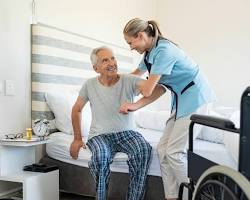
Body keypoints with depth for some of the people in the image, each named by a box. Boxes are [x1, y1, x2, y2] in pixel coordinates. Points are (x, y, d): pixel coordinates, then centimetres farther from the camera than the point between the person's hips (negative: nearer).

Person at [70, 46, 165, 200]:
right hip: (100, 135, 0)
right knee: (101, 155, -33)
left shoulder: (129, 81, -7)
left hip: (126, 132, 0)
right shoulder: (90, 85, 0)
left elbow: (159, 89, -20)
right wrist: (77, 139, 9)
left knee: (144, 149, -31)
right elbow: (77, 109, 12)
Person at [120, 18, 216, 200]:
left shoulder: (164, 50, -20)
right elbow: (137, 74, 30)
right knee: (163, 149, 3)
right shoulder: (150, 52, 9)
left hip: (195, 98, -9)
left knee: (174, 152, -10)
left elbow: (147, 90, -17)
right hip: (182, 100, 9)